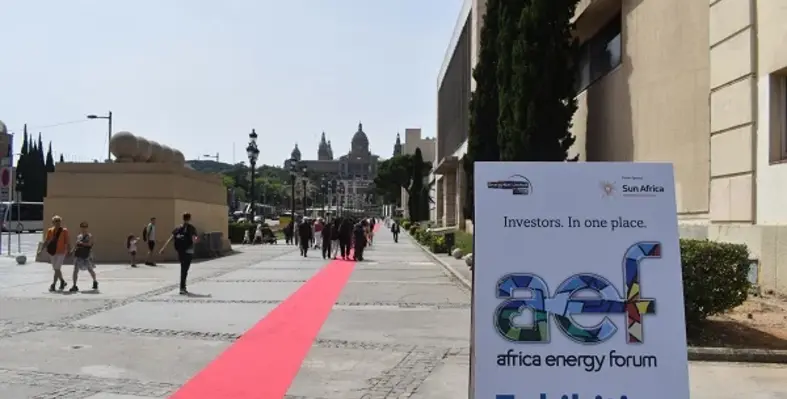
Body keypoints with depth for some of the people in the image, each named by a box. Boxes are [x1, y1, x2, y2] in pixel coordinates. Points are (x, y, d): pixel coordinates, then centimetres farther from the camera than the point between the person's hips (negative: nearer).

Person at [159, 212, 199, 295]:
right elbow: (194, 240, -21)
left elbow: (170, 238, -2)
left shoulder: (178, 228, 7)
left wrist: (163, 248, -4)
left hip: (180, 251, 5)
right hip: (188, 251, -5)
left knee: (183, 269, 19)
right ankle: (182, 288, -9)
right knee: (185, 270, -4)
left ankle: (183, 287, 24)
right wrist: (197, 239, -6)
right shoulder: (192, 228, -5)